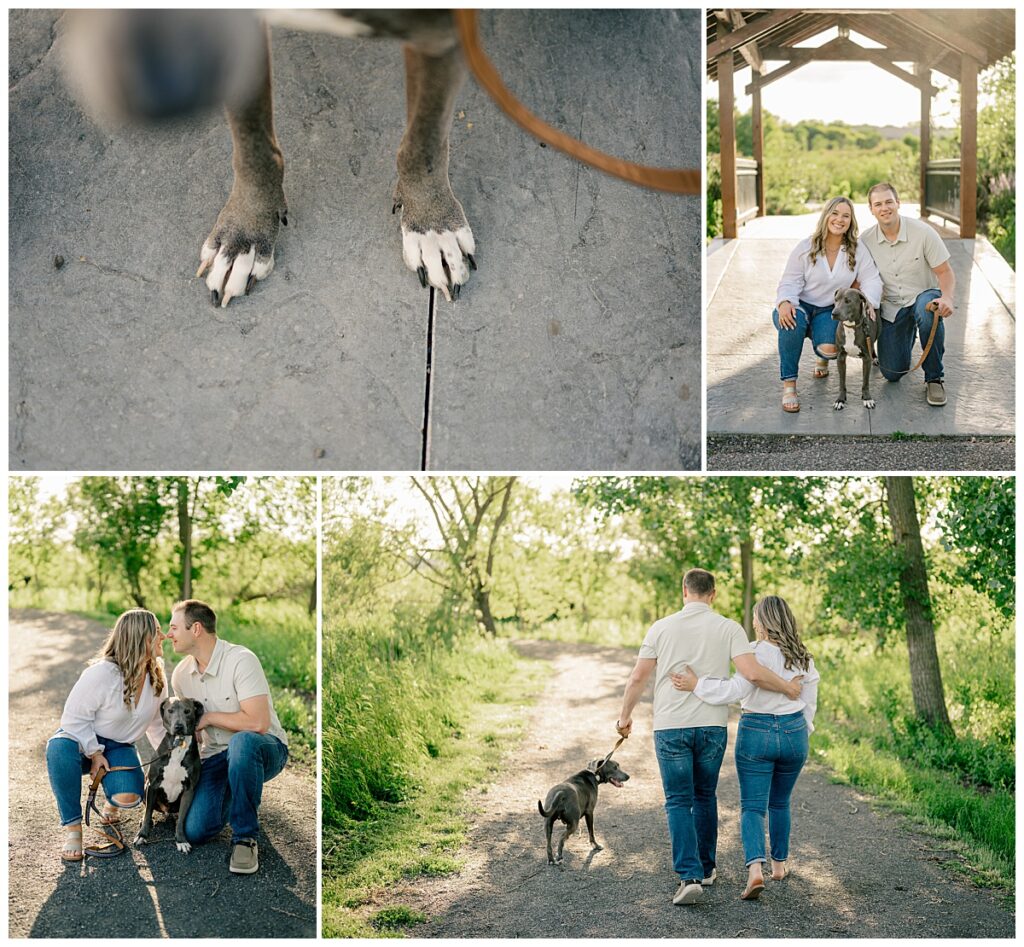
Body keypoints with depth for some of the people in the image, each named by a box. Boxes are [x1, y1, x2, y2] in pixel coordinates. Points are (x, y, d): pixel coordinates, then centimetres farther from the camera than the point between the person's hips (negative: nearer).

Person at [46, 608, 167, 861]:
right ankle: (72, 828, -27)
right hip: (83, 739, -4)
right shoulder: (102, 673, -25)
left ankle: (112, 802, 15)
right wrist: (94, 753, -24)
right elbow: (74, 717, -20)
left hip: (119, 747, 4)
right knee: (59, 747, -41)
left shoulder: (157, 677, -4)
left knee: (128, 797, -28)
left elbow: (157, 723, 12)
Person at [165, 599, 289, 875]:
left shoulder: (241, 660, -19)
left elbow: (257, 723, -29)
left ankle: (245, 838, -26)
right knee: (194, 831, -16)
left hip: (263, 748, -6)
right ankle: (231, 795, 20)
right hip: (216, 756, 6)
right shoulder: (181, 674, 4)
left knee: (241, 742, -43)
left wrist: (209, 717, -16)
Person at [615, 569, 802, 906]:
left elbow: (638, 677, 0)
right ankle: (705, 868, 29)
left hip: (670, 727, -1)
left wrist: (625, 715, 15)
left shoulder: (662, 628, 0)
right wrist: (788, 688, 4)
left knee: (678, 803, 3)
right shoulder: (728, 628, -1)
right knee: (705, 797, 19)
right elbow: (753, 673, -12)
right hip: (712, 726, 1)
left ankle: (689, 876, -10)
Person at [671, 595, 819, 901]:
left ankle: (755, 868, -20)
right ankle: (779, 864, 33)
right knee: (780, 803, 23)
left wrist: (696, 685, -21)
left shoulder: (759, 654, -16)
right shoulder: (803, 658, 3)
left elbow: (735, 690, -25)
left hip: (756, 732, -5)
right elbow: (809, 704, 9)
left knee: (752, 806, -2)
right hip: (793, 732, 5)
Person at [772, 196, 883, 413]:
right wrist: (784, 303, -31)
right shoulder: (805, 247, -7)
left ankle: (823, 358, 15)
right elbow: (790, 282, -9)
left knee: (830, 349, -30)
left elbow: (872, 281, -5)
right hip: (800, 306, -1)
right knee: (793, 320, -40)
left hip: (829, 311, 1)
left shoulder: (858, 251, -1)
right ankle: (789, 384, -30)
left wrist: (868, 303, -27)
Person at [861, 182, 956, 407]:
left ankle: (934, 378, -22)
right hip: (891, 306, 3)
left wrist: (947, 298, -33)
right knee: (892, 373, -3)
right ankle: (907, 334, 34)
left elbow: (945, 272, -12)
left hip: (923, 294, -3)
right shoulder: (866, 240, -7)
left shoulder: (922, 232, -15)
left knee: (929, 311, -42)